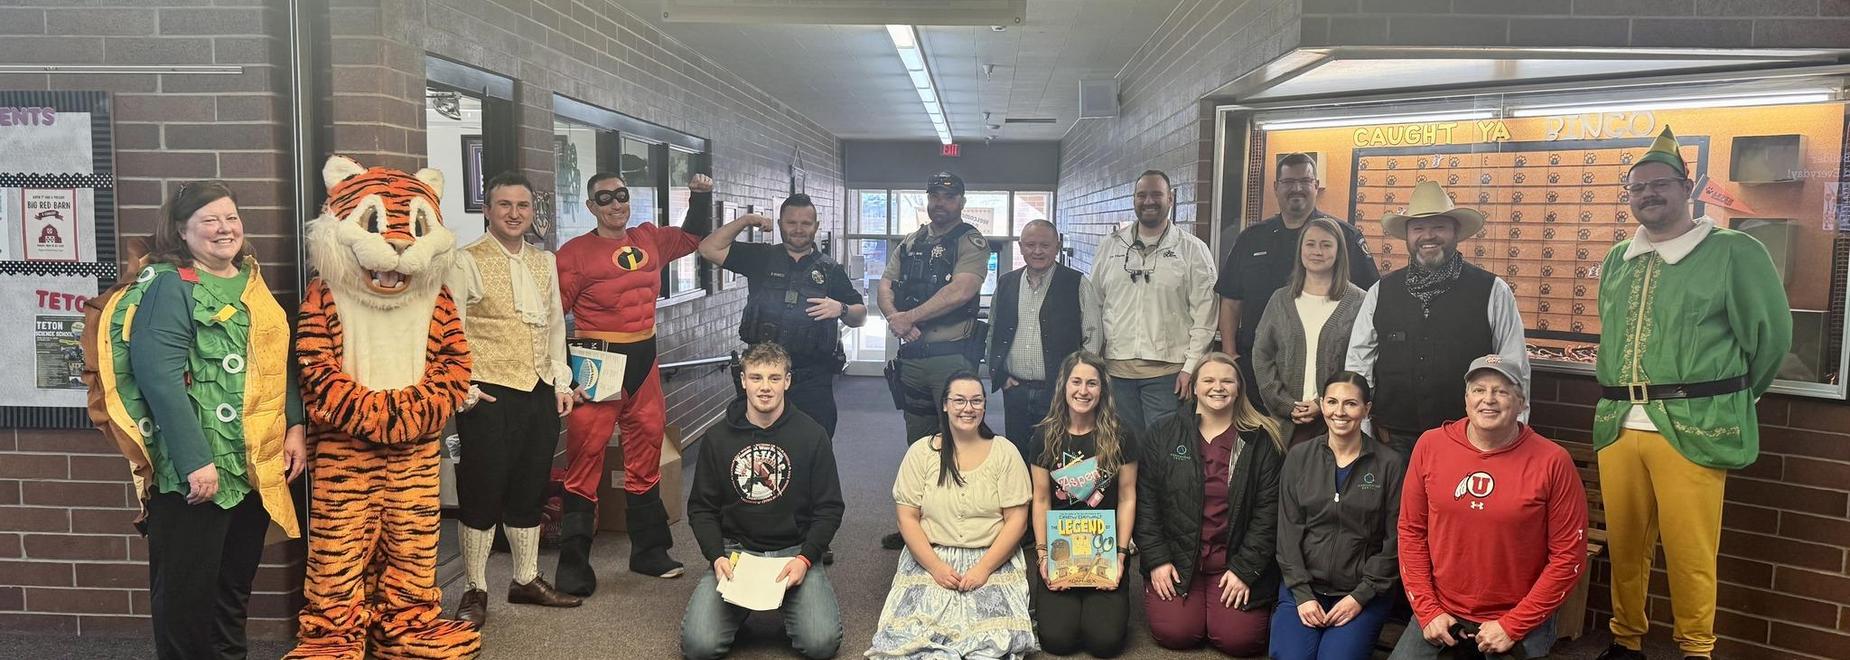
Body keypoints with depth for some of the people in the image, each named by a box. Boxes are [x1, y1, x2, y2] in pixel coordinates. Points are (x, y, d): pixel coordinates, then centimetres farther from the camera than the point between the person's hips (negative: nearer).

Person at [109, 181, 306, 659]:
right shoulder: (169, 286, -11)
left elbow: (280, 361, 17)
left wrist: (296, 426, 5)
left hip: (256, 462, 7)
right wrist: (194, 461, -24)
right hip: (195, 467, -7)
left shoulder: (252, 282, 12)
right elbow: (159, 380, -20)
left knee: (237, 581, 18)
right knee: (187, 587, 4)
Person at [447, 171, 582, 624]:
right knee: (483, 490, 1)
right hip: (488, 396, -5)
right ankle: (476, 590, 14)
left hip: (540, 392, 6)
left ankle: (527, 579, 27)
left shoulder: (545, 262, 13)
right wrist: (462, 388, -14)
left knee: (530, 488, 14)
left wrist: (562, 381, 11)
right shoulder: (467, 262, -4)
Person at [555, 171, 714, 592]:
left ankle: (649, 550, 28)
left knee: (646, 451, 14)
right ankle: (573, 562, 5)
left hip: (644, 360, 6)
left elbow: (693, 237, 28)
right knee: (586, 456, -5)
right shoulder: (576, 252, -6)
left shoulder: (649, 239, 10)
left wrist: (701, 196, 16)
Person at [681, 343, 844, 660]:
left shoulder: (812, 435, -1)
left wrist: (805, 558, -14)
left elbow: (829, 508, 1)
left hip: (795, 550, -1)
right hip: (735, 550, 1)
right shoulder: (718, 438, 4)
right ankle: (743, 605, 13)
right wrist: (716, 556, -10)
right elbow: (702, 508, 7)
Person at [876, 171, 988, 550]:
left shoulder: (971, 243, -4)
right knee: (918, 444, 15)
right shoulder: (909, 244, 16)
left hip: (953, 355, -6)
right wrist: (895, 318, -12)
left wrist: (909, 317, -13)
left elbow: (960, 292, -18)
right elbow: (885, 286, 9)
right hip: (912, 357, 6)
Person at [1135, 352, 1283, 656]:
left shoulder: (1262, 441, -1)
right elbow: (1145, 501, 1)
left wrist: (1244, 570, -10)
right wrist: (1156, 560, -6)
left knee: (1238, 639, -14)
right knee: (1174, 633, -15)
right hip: (1176, 559, 0)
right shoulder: (1164, 435, 2)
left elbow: (1268, 511, -4)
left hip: (1238, 561, 0)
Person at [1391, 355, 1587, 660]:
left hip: (1520, 621, -2)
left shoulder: (1552, 461, -12)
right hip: (1441, 613, 2)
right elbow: (1411, 531, 1)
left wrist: (1513, 626, -10)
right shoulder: (1430, 446, -5)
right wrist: (1427, 610, -4)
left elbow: (1568, 555, -9)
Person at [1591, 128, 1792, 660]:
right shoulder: (1617, 261, 13)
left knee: (1690, 553, 0)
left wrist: (1727, 402, 10)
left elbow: (1771, 334, 2)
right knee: (1623, 545, 11)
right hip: (1617, 427, 5)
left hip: (1692, 431, -5)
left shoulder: (1734, 253, -2)